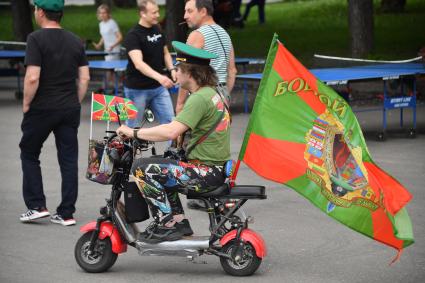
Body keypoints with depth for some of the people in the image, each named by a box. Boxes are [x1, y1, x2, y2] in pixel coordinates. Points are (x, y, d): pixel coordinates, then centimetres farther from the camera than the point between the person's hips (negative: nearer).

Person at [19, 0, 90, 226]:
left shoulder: (36, 39, -12)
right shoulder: (75, 41, 6)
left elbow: (32, 77, -19)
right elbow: (84, 78, 6)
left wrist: (26, 104, -7)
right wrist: (75, 103, 14)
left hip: (41, 108, -5)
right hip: (70, 109, 5)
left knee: (29, 154, 13)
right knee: (69, 159, 7)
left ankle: (36, 206, 9)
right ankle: (66, 213, 8)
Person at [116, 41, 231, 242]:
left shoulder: (200, 98, -18)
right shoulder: (213, 92, 14)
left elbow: (172, 131, -28)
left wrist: (134, 133, -18)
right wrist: (147, 134, 15)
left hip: (206, 171, -10)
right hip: (217, 168, 10)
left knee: (142, 169, -12)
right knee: (159, 172, 26)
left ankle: (167, 224, -8)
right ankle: (180, 222, 22)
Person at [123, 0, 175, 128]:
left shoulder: (157, 30, 6)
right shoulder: (133, 36, -17)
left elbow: (165, 53, 20)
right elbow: (138, 63, -30)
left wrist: (172, 69, -1)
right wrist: (159, 77, -44)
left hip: (158, 87, 6)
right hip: (137, 89, -6)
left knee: (169, 121, 0)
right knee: (133, 126, 6)